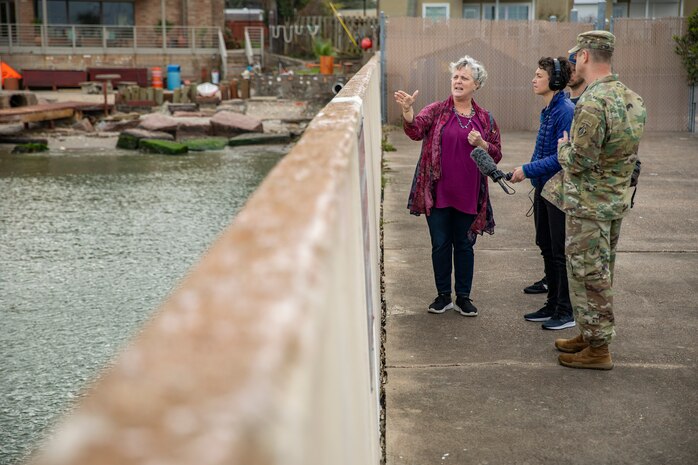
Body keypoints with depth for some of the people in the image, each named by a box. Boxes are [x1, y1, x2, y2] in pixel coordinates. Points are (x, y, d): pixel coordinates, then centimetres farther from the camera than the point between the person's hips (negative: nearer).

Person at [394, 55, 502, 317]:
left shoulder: (485, 118, 6)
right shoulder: (437, 111, 0)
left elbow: (496, 155, 9)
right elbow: (415, 130, -18)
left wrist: (481, 143, -11)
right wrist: (407, 110, -37)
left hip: (468, 194, 1)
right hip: (438, 192, -1)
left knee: (464, 245, 9)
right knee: (440, 244, 7)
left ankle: (463, 297, 21)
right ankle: (443, 295, 21)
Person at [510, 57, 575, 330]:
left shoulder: (566, 112, -19)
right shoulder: (547, 110, 9)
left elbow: (562, 157, -23)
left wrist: (528, 170, -20)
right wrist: (526, 171, 7)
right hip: (543, 188, 9)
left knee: (560, 251, 0)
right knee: (546, 247, 16)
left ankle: (565, 313, 12)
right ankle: (552, 305, 28)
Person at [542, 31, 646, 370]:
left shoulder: (592, 103, -23)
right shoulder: (632, 98, 6)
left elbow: (579, 161, -24)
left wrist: (563, 148, -3)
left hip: (589, 205, -9)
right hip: (617, 201, 9)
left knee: (589, 275, 1)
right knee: (601, 272, 18)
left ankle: (597, 350, 9)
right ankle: (590, 335, 31)